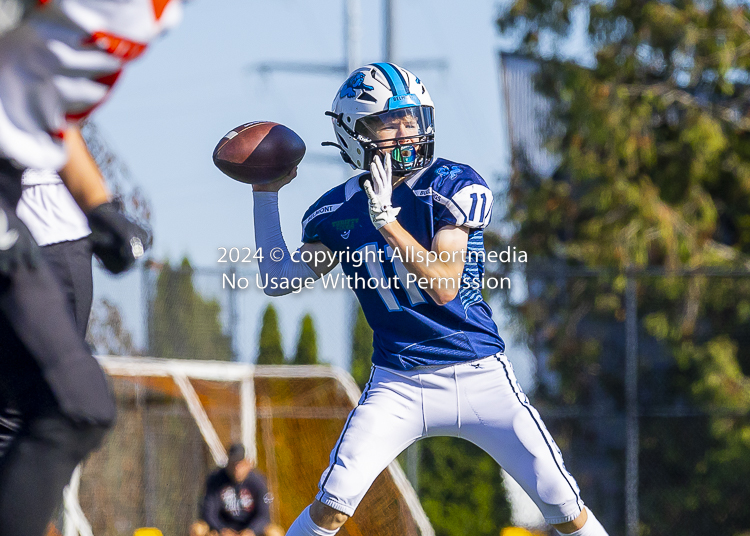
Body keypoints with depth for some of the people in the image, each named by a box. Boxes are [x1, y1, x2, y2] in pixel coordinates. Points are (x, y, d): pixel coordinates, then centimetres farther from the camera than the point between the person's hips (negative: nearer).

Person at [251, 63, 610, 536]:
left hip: (481, 377, -1)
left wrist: (387, 222, -28)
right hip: (398, 386, 1)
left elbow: (444, 285, -18)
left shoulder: (454, 186, -9)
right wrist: (266, 193, 3)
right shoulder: (339, 211, 2)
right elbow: (281, 279, 3)